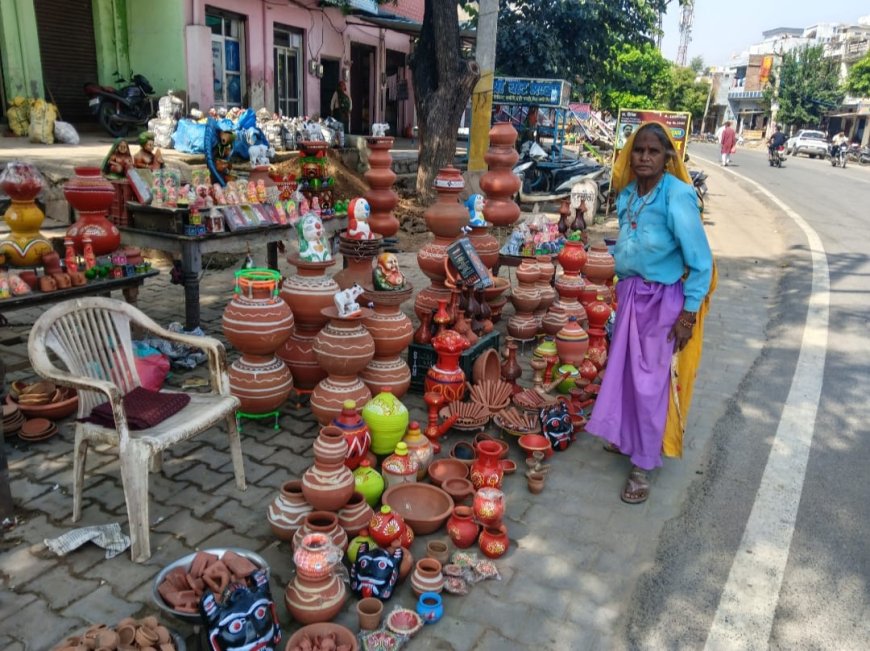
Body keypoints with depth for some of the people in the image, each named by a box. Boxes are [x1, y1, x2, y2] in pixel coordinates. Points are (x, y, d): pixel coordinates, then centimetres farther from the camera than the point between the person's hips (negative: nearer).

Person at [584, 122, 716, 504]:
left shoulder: (676, 196, -20)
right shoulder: (628, 193, 1)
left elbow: (701, 261, -16)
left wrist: (689, 314, -15)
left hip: (663, 300, -7)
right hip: (630, 293, 7)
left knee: (650, 381, 0)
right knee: (623, 370, 16)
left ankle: (643, 465, 14)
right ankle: (627, 437, 38)